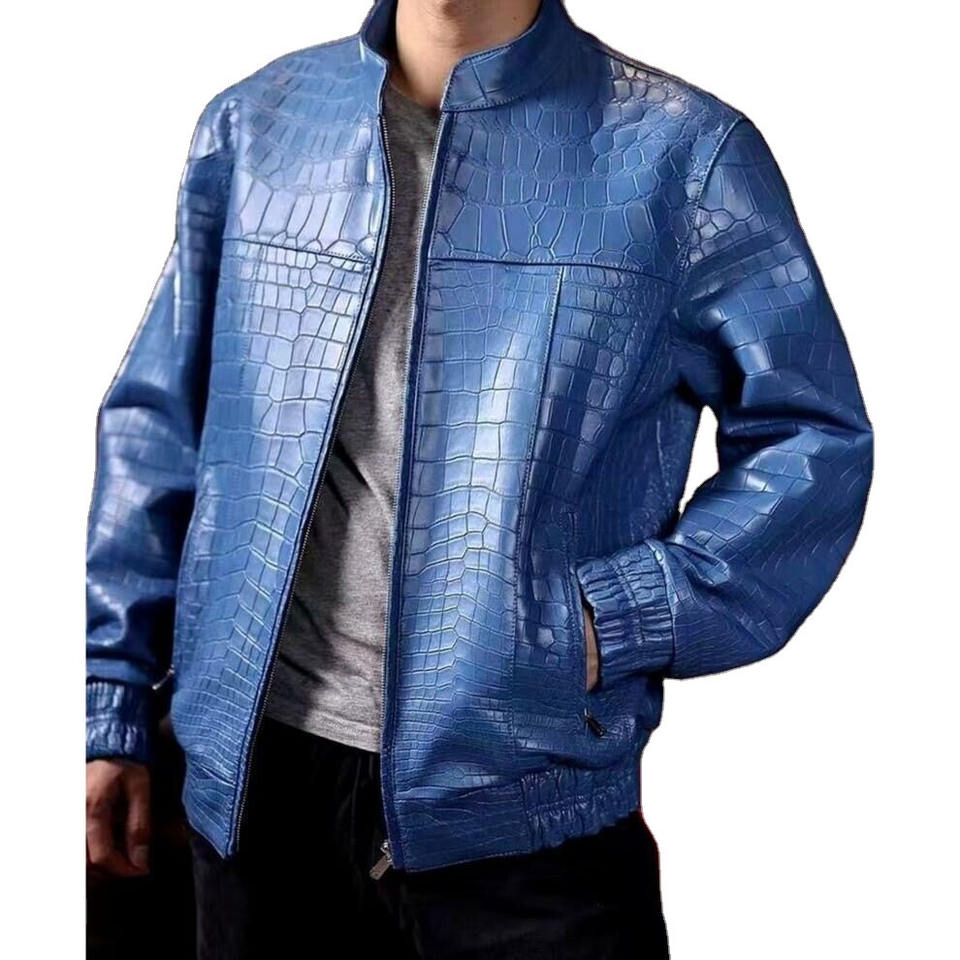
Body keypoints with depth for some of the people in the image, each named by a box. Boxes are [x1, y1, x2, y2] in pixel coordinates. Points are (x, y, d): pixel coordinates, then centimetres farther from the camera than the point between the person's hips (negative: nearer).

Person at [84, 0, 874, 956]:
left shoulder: (681, 151, -4)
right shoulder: (255, 124, 6)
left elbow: (816, 436, -1)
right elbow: (156, 425, 9)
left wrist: (615, 621, -13)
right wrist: (112, 703, 7)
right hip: (253, 777, 3)